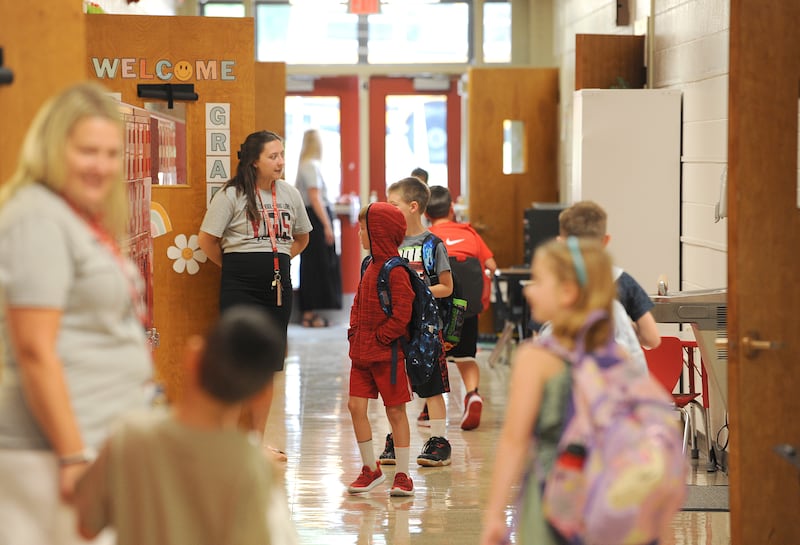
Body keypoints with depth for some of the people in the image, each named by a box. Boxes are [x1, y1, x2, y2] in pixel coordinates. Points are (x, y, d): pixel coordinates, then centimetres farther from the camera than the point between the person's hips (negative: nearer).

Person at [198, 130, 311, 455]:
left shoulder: (290, 194, 10)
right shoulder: (232, 195, -6)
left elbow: (302, 238, 24)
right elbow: (206, 239, -5)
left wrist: (277, 262, 14)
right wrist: (233, 267, 2)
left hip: (278, 287, 5)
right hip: (240, 288, -5)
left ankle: (257, 439, 16)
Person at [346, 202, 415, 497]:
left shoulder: (396, 272, -16)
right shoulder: (369, 267, 11)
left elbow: (401, 315, -19)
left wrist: (379, 338, -16)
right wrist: (355, 332, 5)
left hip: (387, 354, -8)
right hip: (362, 352, 8)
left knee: (395, 411, 1)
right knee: (356, 406, 4)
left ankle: (402, 475, 9)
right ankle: (371, 469, 17)